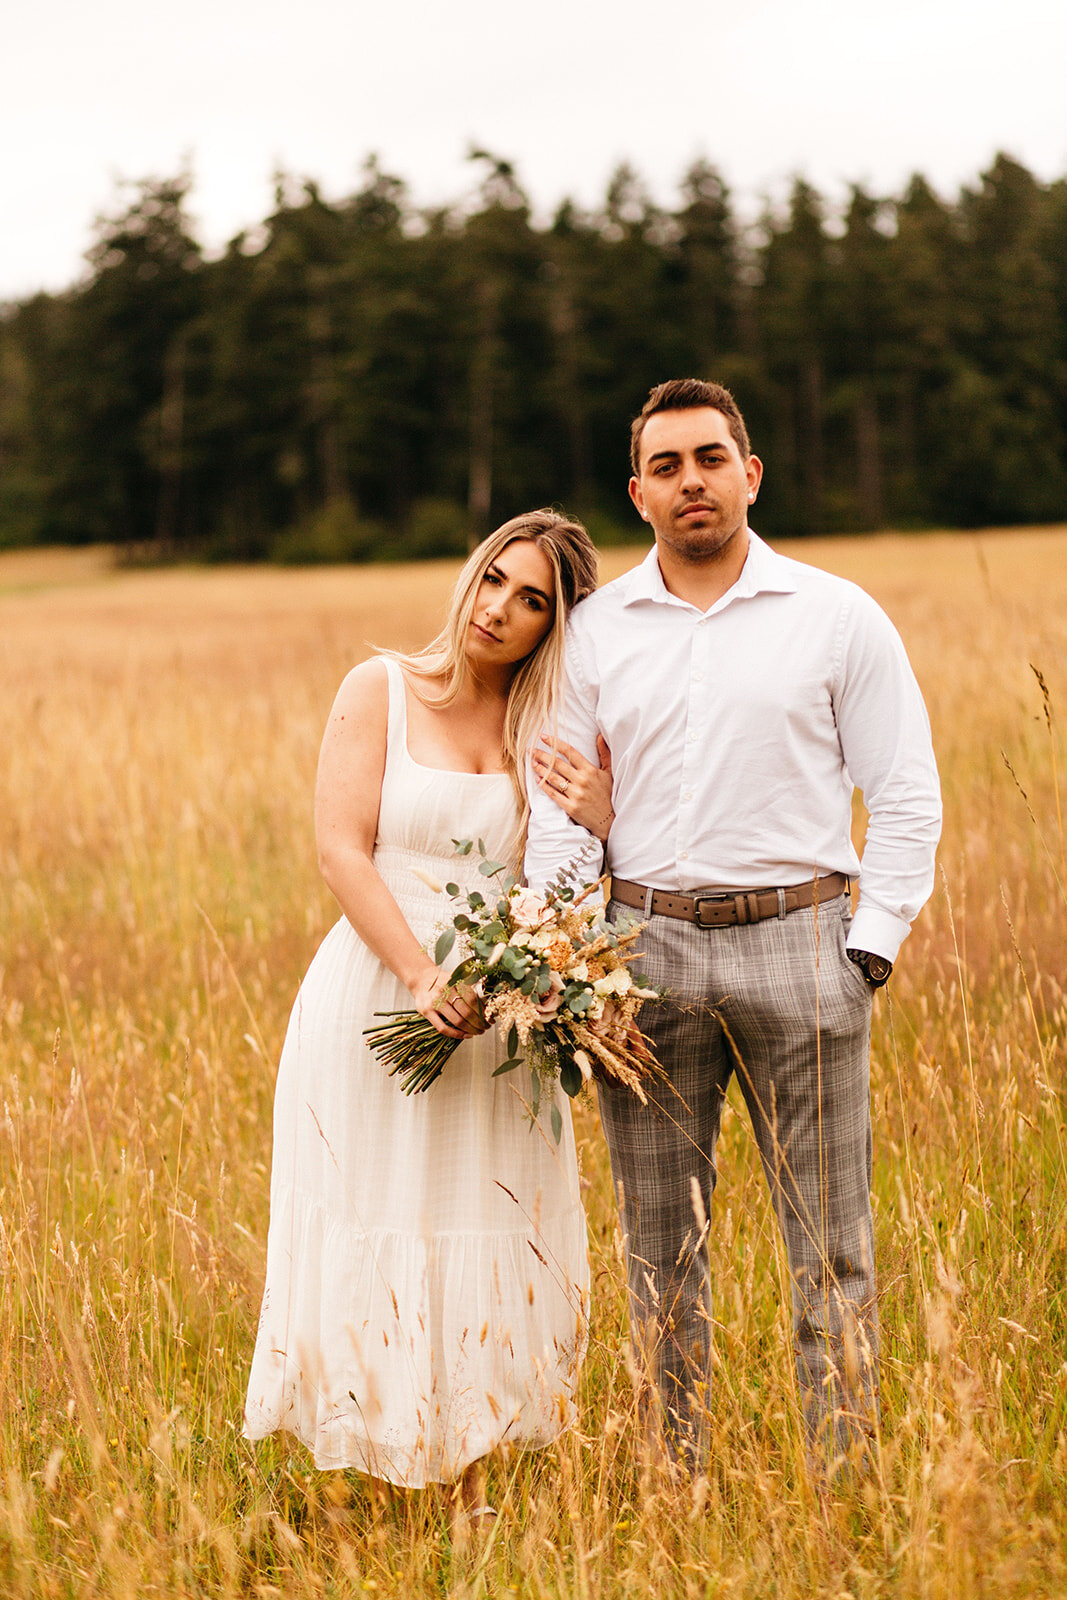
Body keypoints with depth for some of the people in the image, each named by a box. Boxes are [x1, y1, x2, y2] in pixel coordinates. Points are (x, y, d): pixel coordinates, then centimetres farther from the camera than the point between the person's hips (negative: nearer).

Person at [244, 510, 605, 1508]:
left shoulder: (556, 730, 8)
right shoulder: (382, 690, 0)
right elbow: (341, 849, -7)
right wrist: (424, 977, -17)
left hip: (497, 1019, 3)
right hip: (377, 995, -3)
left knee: (488, 1253, 4)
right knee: (372, 1252, 0)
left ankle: (470, 1484, 13)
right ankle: (375, 1493, 10)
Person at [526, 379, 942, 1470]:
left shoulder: (838, 617, 3)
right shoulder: (594, 632, 8)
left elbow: (907, 798, 3)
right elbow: (556, 807, 9)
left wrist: (868, 951, -5)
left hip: (797, 940, -2)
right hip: (643, 950, 2)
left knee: (830, 1242, 0)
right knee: (660, 1245, 7)